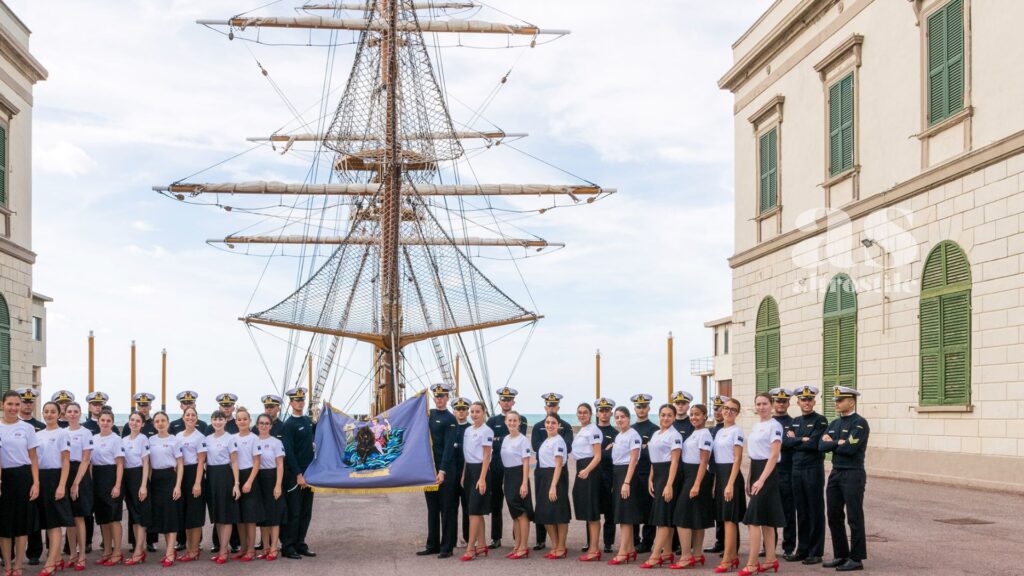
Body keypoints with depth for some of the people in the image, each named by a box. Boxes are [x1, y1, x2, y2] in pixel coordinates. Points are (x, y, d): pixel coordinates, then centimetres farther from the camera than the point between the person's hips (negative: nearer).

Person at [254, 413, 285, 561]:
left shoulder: (276, 442, -4)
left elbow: (280, 465, -5)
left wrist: (278, 486, -13)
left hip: (271, 479, -4)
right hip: (257, 479, 4)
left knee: (273, 514, -2)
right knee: (262, 515, 8)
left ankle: (273, 549, 3)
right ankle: (265, 548, 16)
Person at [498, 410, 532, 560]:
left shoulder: (523, 440, -9)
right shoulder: (505, 439, 12)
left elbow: (526, 463, -12)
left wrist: (524, 484, -18)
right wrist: (505, 481, 11)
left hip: (519, 475, -7)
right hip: (508, 476, 7)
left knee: (521, 513, -4)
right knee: (514, 513, 11)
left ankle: (523, 547, 1)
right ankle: (517, 546, 18)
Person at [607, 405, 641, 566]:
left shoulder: (633, 435, -11)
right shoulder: (618, 436, 15)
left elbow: (633, 460, -16)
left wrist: (626, 482, -21)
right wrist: (616, 482, 14)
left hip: (628, 474, -9)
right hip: (617, 474, 9)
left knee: (625, 514, -8)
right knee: (623, 514, 12)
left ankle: (622, 553, -8)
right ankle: (630, 549, 20)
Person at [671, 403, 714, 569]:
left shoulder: (704, 434, -12)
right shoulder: (693, 434, 15)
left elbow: (703, 462, -17)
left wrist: (696, 484, -21)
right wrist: (692, 482, 12)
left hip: (697, 476, -9)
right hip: (688, 475, 9)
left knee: (682, 515, -11)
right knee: (696, 517, 10)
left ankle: (686, 556, -10)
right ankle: (696, 555, 14)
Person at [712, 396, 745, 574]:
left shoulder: (736, 431, -8)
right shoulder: (719, 432, 15)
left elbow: (737, 460, -13)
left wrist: (730, 484, -20)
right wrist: (715, 483, 14)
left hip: (731, 475, -8)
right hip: (720, 475, 8)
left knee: (729, 518, -9)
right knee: (725, 518, 10)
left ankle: (726, 559, -10)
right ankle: (733, 556, 17)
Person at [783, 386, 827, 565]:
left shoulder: (820, 421, -5)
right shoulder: (795, 421, 13)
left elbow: (815, 444, -18)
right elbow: (785, 443, 1)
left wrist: (795, 440, -6)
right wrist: (803, 440, -11)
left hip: (814, 470, -6)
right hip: (796, 470, 6)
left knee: (815, 511, 0)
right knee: (801, 511, 11)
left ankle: (816, 552, 6)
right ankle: (802, 549, 18)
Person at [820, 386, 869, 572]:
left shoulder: (859, 423, -10)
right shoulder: (834, 424, 13)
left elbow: (850, 448, -22)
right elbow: (821, 446, 2)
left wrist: (831, 443, -6)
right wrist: (839, 442, -12)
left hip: (853, 475, -8)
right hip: (835, 473, 8)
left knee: (854, 518, -1)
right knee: (834, 517, 10)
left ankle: (856, 559, 6)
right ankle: (840, 555, 20)